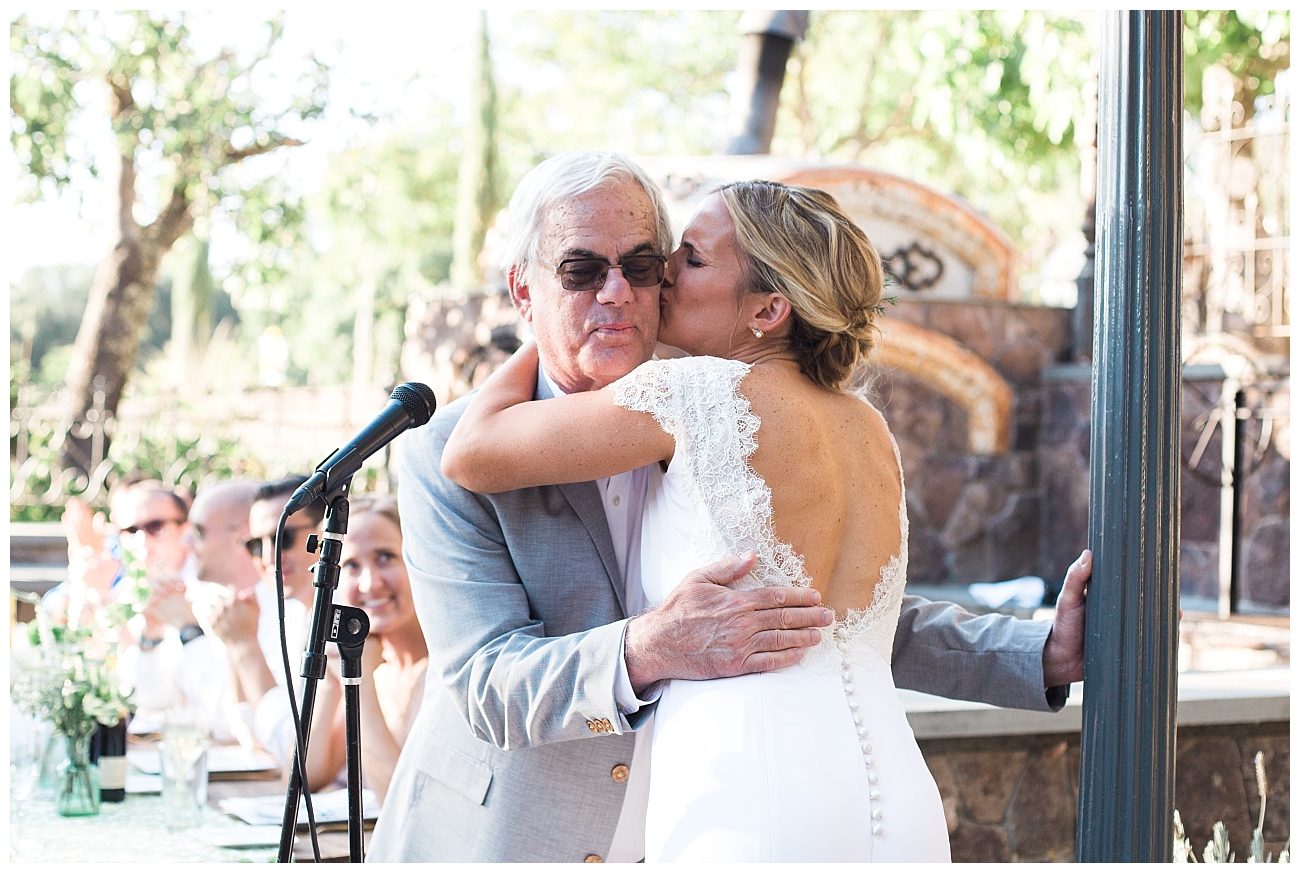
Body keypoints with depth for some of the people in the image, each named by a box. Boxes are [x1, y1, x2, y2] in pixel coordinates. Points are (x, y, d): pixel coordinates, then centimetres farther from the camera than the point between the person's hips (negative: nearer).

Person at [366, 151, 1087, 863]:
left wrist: (1048, 652, -9)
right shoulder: (445, 455, -13)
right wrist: (647, 651, -39)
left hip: (663, 844, 3)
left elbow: (850, 616, 2)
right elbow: (488, 683, -22)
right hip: (492, 845, -3)